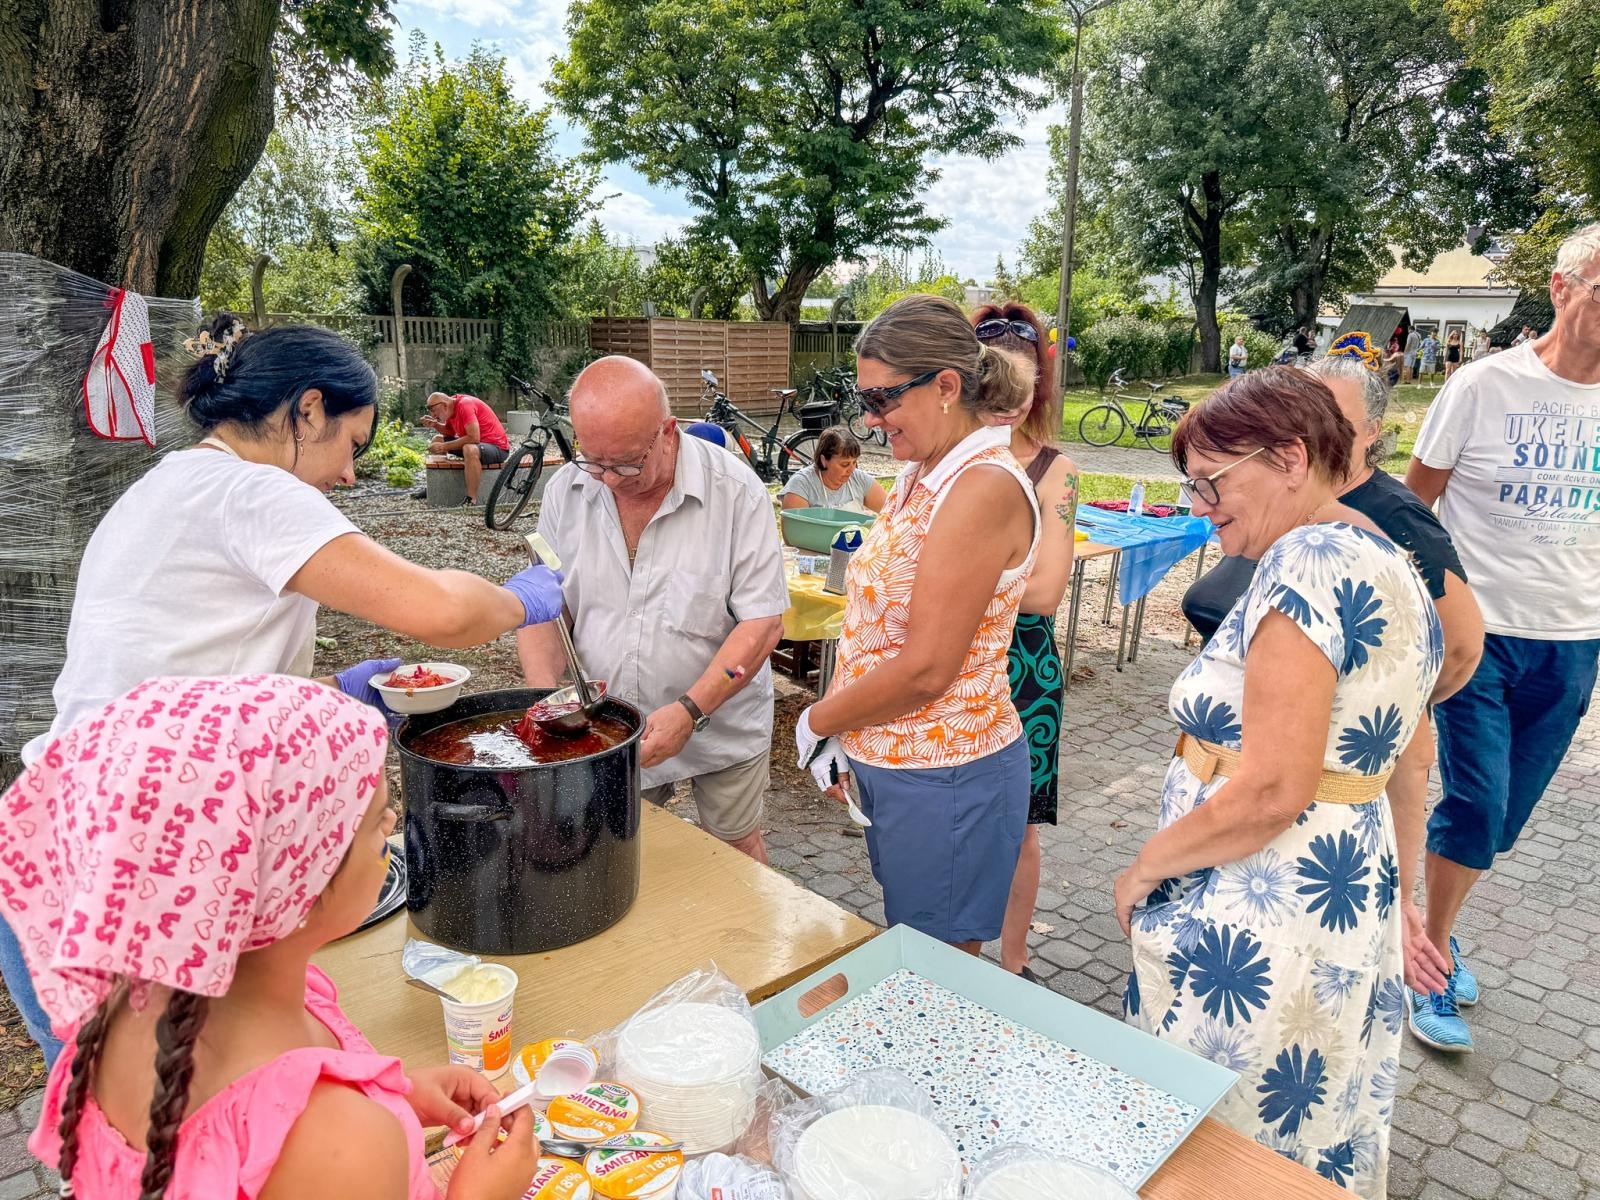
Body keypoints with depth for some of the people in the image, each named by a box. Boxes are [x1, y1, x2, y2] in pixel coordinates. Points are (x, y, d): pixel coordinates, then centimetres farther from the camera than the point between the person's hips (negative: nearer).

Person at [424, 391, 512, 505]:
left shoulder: (465, 405, -22)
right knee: (437, 440, 13)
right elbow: (450, 432, 17)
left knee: (469, 449, -42)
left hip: (497, 447, -10)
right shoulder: (452, 408, 3)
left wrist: (444, 447, -24)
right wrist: (435, 425, -2)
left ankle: (471, 500, -35)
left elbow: (474, 438, -31)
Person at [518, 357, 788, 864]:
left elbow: (763, 621, -17)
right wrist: (546, 694, -16)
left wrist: (690, 710, -25)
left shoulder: (735, 490, -17)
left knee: (736, 849, 15)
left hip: (722, 723, -2)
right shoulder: (565, 490, -5)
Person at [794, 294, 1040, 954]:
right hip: (885, 762, 8)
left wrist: (815, 721, -9)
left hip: (944, 778, -8)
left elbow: (925, 669, -23)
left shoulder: (984, 487, -21)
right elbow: (873, 616, 8)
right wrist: (837, 731, -2)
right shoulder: (920, 477, 7)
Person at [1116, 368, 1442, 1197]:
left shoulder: (1308, 561, -22)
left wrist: (1143, 870, -12)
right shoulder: (1389, 563, 9)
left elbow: (1272, 789, -26)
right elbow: (1405, 760, 16)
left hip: (1255, 920, -10)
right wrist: (1400, 899, 24)